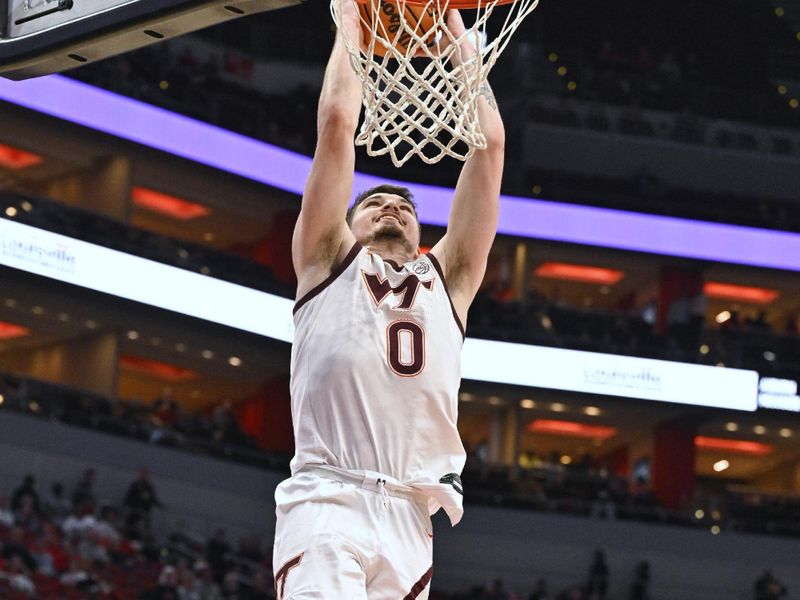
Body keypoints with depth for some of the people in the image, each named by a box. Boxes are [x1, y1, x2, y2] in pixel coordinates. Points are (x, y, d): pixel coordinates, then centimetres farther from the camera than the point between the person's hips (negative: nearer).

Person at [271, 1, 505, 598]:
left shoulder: (447, 279, 27)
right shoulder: (331, 261, 21)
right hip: (328, 502, -3)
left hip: (410, 521, 3)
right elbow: (337, 122, 15)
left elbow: (490, 143, 24)